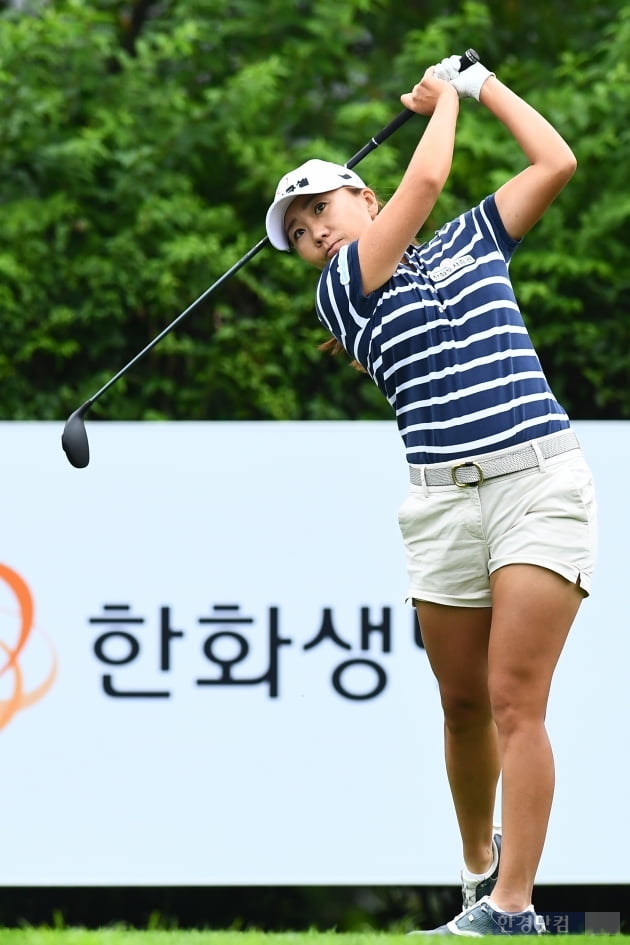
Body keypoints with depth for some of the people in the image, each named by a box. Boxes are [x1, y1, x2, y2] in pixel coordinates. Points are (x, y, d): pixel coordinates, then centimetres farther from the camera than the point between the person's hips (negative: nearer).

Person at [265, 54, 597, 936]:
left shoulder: (472, 240, 16)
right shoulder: (337, 292, 7)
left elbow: (556, 162, 12)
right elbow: (426, 179, -3)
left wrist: (483, 83, 17)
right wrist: (443, 98, 12)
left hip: (540, 479, -1)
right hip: (443, 500, 1)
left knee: (514, 698, -11)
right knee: (463, 703, 5)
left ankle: (512, 907, -16)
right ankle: (481, 866, 26)